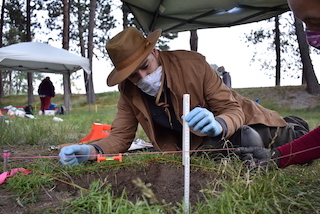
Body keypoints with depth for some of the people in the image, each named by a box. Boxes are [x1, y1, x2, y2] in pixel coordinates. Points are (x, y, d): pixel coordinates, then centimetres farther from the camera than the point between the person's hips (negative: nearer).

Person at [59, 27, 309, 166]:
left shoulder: (192, 63, -29)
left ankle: (292, 128, 19)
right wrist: (91, 150, -35)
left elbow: (232, 109, -25)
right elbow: (120, 137, -14)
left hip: (240, 119, -3)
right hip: (195, 141, 4)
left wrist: (218, 124, -49)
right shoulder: (129, 92, -16)